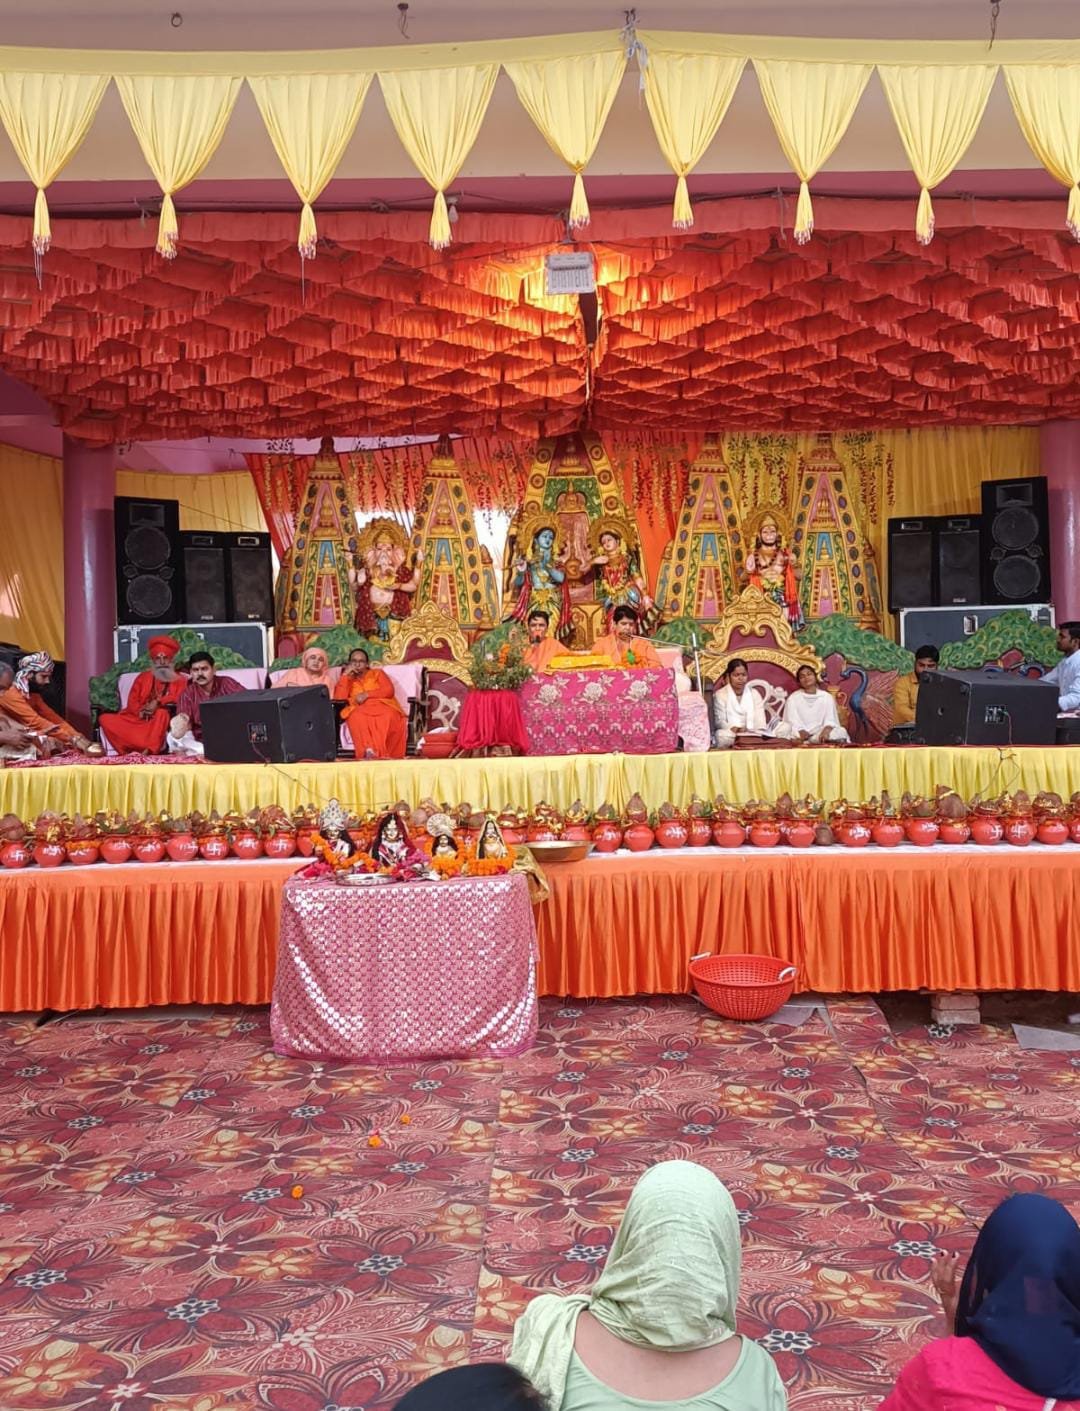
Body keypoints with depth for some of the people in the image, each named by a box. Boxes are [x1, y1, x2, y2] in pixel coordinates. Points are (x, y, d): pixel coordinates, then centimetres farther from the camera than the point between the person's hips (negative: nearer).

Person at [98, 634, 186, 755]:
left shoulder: (180, 680, 11)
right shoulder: (143, 677, 18)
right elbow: (132, 701, 8)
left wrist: (158, 702, -20)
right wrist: (140, 711, -13)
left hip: (159, 722, -3)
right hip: (137, 719, 3)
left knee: (162, 713, -38)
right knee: (105, 719, -19)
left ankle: (149, 751, -48)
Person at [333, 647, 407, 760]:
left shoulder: (377, 673, 25)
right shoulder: (347, 679, 25)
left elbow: (389, 690, 6)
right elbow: (339, 699, 4)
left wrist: (367, 694, -4)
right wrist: (345, 675, 6)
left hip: (382, 706, 0)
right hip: (359, 710, 0)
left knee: (388, 716, -39)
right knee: (357, 717, -40)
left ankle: (383, 753, -49)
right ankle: (368, 751, -56)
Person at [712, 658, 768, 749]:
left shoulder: (754, 694, 18)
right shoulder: (720, 695, 8)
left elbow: (760, 721, 6)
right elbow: (720, 721, -4)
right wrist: (733, 728, -26)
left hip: (753, 734, 2)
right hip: (729, 734, -2)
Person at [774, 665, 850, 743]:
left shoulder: (826, 697, 10)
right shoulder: (793, 698, 7)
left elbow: (830, 720, -3)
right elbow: (793, 722, -6)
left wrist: (826, 730, -27)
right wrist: (801, 732, -29)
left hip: (820, 734, 1)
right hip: (800, 734, -1)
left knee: (840, 732, -30)